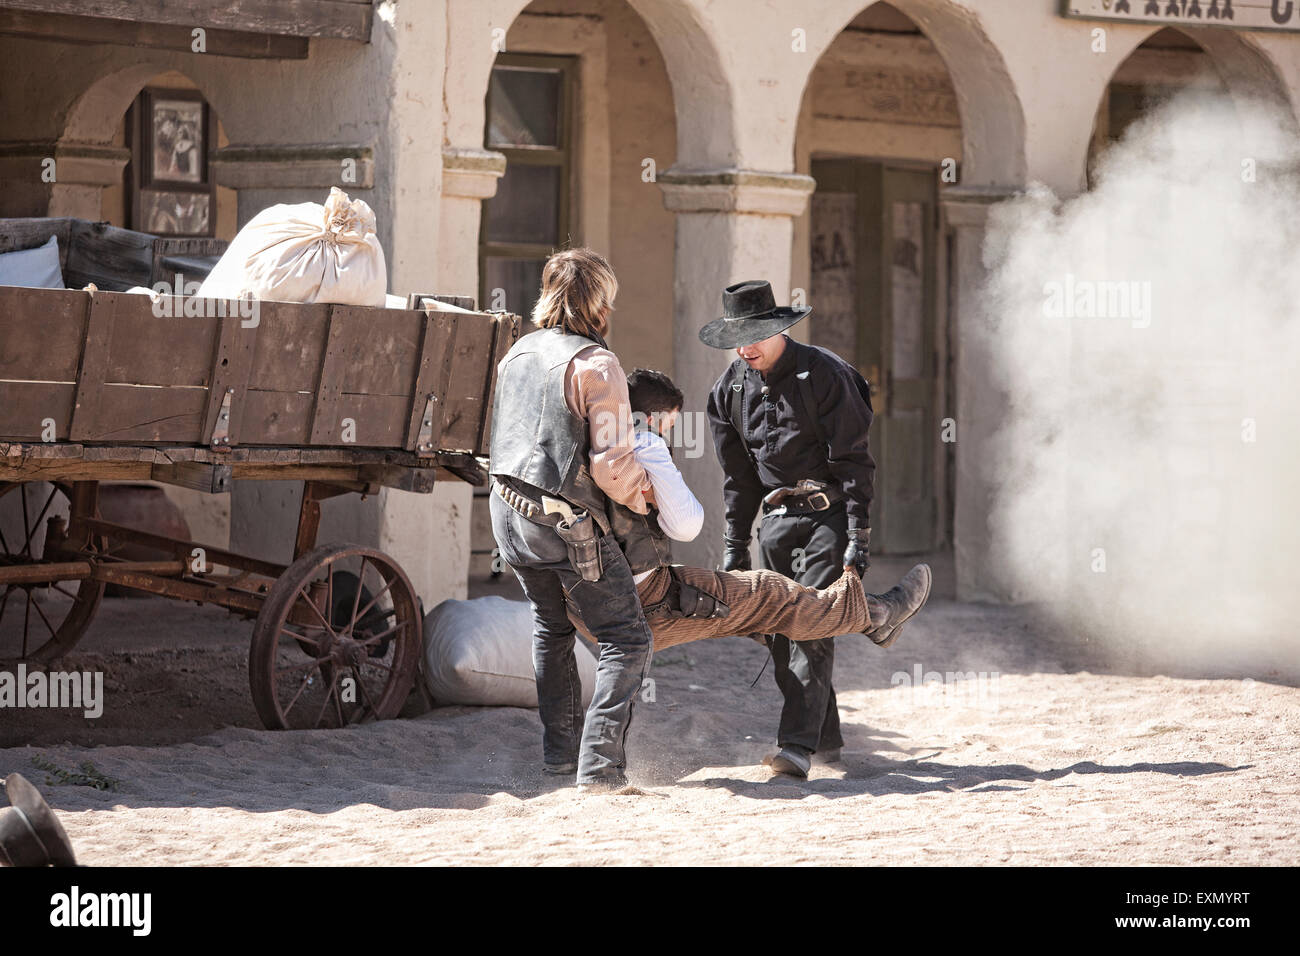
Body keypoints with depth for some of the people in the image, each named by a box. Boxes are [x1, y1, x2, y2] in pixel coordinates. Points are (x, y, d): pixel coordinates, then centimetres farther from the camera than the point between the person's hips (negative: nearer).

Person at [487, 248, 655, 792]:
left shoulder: (517, 354, 9)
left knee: (550, 625, 27)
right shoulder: (596, 366, -14)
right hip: (564, 520, -8)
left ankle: (559, 752, 29)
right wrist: (643, 497, 0)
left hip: (507, 508, 8)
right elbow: (611, 463, -17)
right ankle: (600, 763, -12)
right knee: (626, 638, -1)